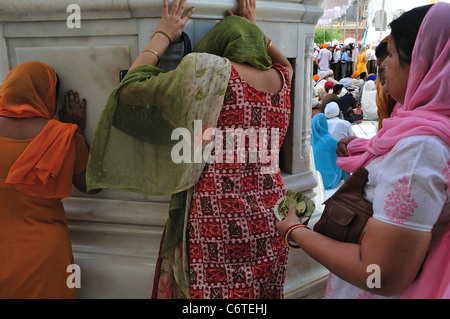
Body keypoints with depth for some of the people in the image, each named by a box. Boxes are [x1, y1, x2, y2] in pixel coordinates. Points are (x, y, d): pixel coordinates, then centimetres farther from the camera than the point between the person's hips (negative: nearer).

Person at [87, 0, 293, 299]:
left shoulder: (209, 73, -12)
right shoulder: (280, 81, 5)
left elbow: (132, 87, -3)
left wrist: (163, 35, 8)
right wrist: (253, 27, 35)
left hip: (216, 216, -5)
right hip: (269, 220, 6)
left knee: (210, 287, 12)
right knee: (261, 288, 21)